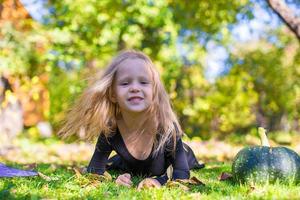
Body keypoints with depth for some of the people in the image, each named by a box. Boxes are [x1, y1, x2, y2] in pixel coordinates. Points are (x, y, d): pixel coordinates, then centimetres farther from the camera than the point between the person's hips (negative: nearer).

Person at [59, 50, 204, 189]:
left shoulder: (167, 127, -41)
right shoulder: (109, 131, -35)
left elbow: (182, 174, -37)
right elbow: (93, 173, -26)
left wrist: (159, 181, -58)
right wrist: (113, 180, -48)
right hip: (131, 169, 2)